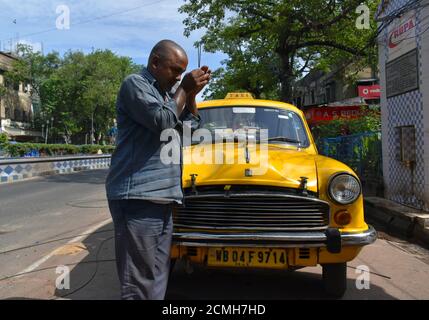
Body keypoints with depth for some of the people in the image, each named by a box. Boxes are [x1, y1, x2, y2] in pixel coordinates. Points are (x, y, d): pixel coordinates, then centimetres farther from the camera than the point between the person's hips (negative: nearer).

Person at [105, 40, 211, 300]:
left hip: (162, 196, 8)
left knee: (158, 280, 12)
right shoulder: (135, 84, -2)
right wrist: (185, 89, -3)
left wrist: (191, 94, 9)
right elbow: (162, 121, -16)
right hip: (137, 196, -8)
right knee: (140, 283, -7)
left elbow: (191, 127, 20)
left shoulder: (168, 91, 21)